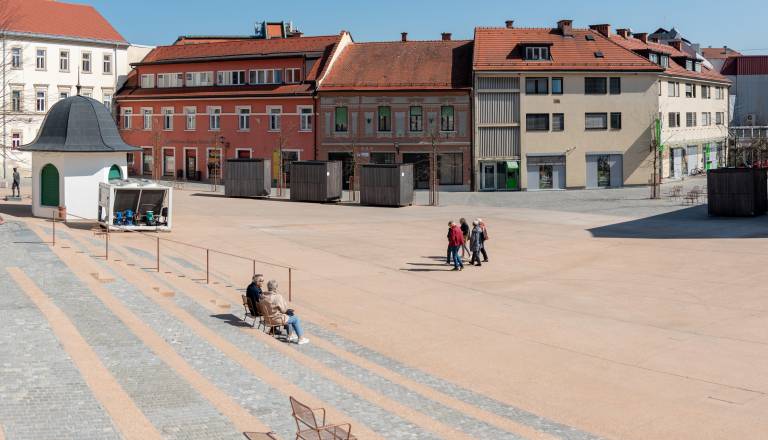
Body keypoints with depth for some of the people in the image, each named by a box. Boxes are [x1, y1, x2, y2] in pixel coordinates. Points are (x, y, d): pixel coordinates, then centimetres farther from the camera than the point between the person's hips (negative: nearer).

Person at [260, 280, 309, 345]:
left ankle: (289, 336, 38)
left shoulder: (262, 296, -5)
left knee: (289, 315, 30)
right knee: (296, 319, 12)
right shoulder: (278, 297, -27)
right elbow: (283, 310, -18)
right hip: (277, 319, -8)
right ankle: (301, 339, 17)